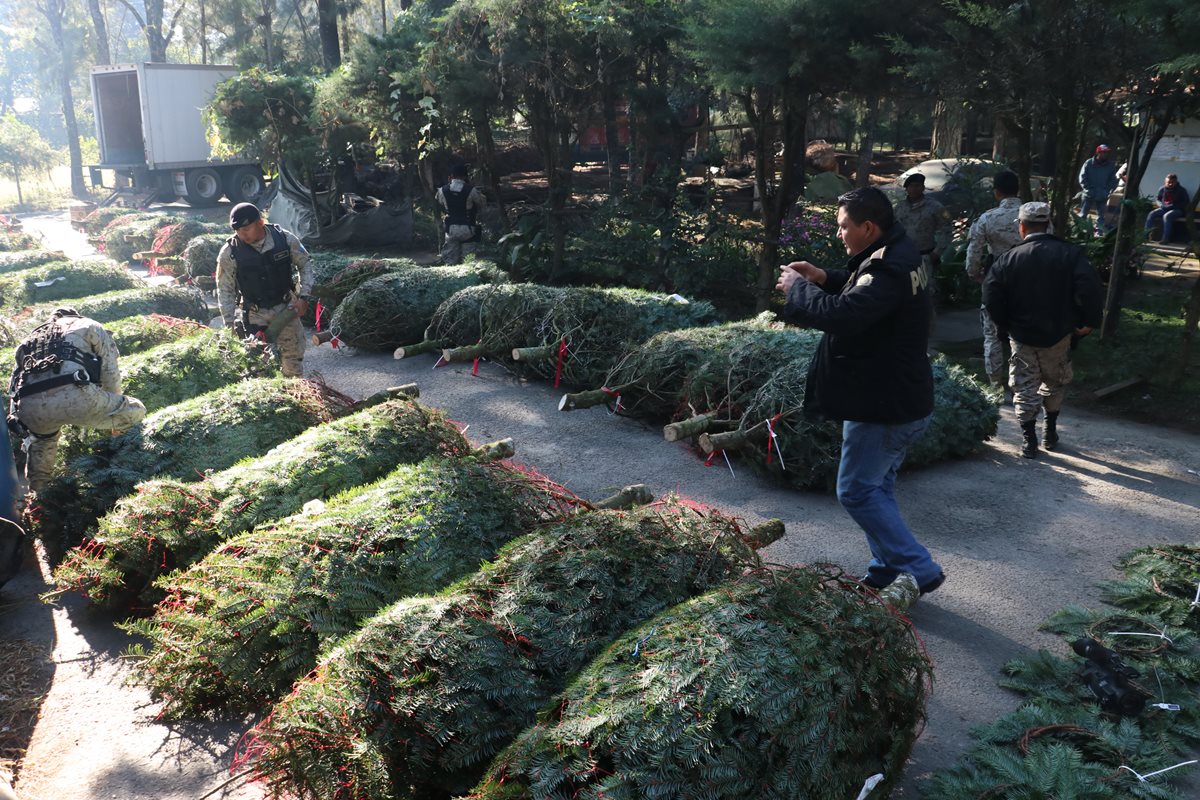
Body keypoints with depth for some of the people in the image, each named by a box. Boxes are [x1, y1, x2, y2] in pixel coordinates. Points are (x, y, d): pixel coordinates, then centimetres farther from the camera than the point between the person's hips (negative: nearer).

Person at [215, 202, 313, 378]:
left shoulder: (285, 239, -13)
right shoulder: (229, 252, -16)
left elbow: (304, 266, 3)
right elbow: (225, 289, -7)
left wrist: (303, 296, -7)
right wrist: (230, 323, -10)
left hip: (286, 307, 2)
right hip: (254, 315, -2)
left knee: (293, 356, 12)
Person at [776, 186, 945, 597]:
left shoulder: (888, 269, -26)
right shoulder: (900, 254, 8)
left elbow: (839, 315, -35)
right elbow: (865, 291, 25)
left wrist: (798, 288, -18)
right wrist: (824, 278, 8)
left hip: (884, 405, -11)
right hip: (901, 398, 11)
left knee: (857, 492, -1)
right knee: (877, 486, 19)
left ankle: (919, 571, 4)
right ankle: (887, 571, 29)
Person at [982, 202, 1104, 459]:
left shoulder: (1010, 258, -8)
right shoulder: (1071, 253, -6)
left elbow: (991, 296, -14)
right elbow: (1090, 290, -18)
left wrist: (1006, 323, 0)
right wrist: (1088, 321, -6)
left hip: (1022, 335, -1)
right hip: (1059, 334, 2)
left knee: (1025, 389, 8)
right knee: (1055, 384, 21)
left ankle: (1029, 441, 7)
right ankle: (1051, 433, 29)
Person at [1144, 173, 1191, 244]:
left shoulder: (1181, 190, -5)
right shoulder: (1162, 189, 6)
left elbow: (1186, 203, -6)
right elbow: (1158, 200, 20)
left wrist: (1172, 206, -18)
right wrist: (1161, 205, -4)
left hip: (1177, 210, -5)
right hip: (1164, 208, 5)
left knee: (1167, 216, -36)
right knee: (1151, 214, -20)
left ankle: (1165, 239, -38)